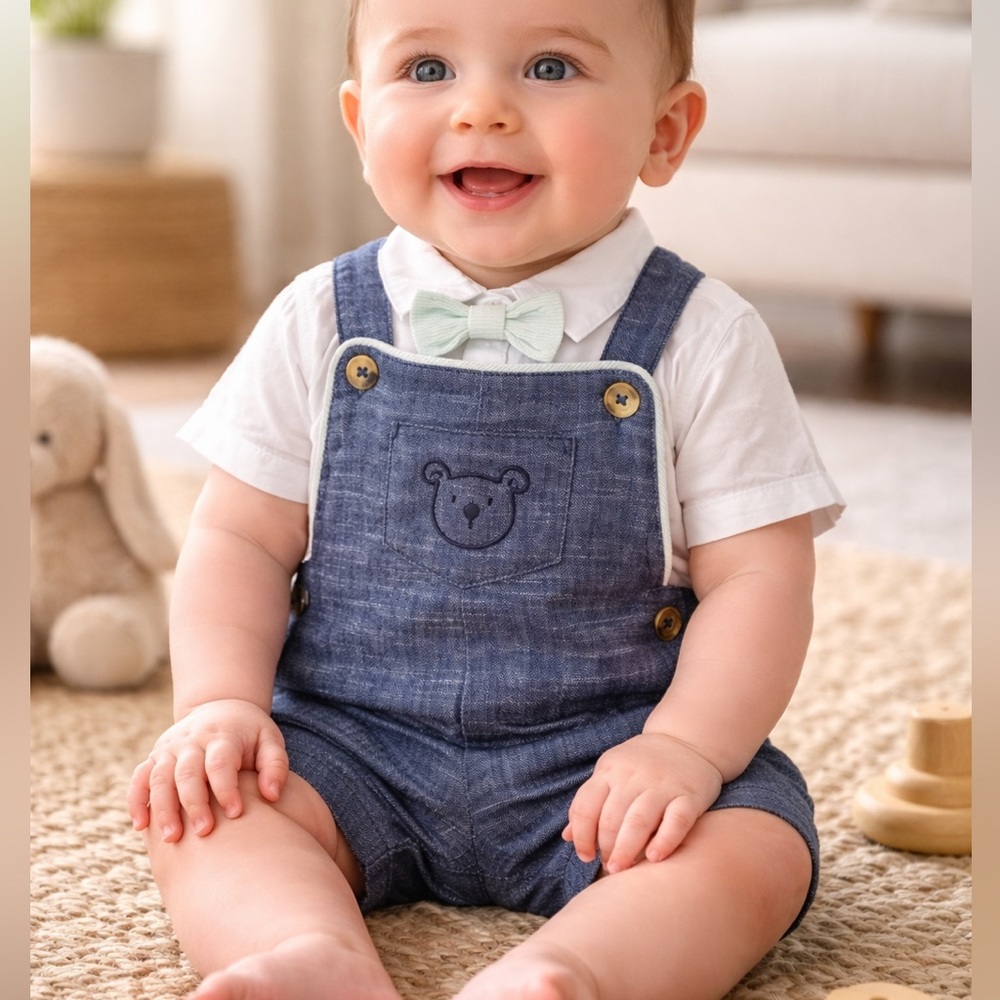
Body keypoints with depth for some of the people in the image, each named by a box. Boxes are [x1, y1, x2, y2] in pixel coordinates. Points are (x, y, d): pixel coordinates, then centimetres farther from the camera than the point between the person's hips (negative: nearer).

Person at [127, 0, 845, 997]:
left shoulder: (703, 343, -5)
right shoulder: (321, 326, 1)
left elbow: (756, 575, -6)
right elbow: (240, 539, 5)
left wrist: (685, 748, -19)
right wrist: (218, 704, -10)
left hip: (598, 759, -2)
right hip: (352, 746, 2)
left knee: (756, 842, -26)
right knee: (200, 807, -20)